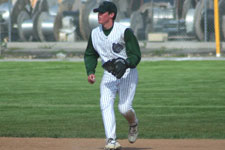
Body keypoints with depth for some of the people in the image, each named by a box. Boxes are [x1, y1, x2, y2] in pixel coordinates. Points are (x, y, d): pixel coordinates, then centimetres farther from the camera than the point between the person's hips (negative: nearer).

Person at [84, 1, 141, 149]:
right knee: (105, 104, -18)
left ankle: (133, 124, 23)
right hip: (109, 75, 4)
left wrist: (125, 64, -34)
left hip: (128, 73, -4)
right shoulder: (95, 33, 2)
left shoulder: (124, 31, -15)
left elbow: (136, 56, -14)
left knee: (124, 107, -14)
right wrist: (90, 72, 1)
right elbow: (90, 54, 17)